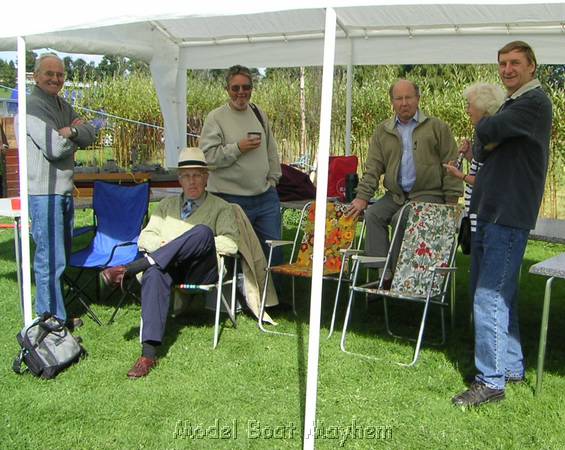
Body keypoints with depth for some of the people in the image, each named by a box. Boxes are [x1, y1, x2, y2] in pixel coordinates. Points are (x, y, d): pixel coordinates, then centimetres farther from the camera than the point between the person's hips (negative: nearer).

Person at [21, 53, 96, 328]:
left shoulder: (63, 106, 16)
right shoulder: (32, 106, -11)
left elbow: (89, 135, 8)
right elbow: (55, 148, -19)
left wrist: (72, 132, -12)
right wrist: (75, 136, 0)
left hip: (64, 191, 9)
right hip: (44, 193, -9)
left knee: (61, 256, 16)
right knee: (50, 259, -6)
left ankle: (57, 314, 27)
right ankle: (52, 319, 2)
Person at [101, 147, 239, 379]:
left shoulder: (220, 207, 19)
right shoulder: (167, 204, 29)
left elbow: (230, 243, 2)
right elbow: (145, 238, 18)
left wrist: (200, 246, -9)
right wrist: (164, 245, -3)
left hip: (200, 270, -2)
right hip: (167, 265, 2)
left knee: (203, 231, -33)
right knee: (154, 273, -36)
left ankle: (130, 268, -37)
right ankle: (149, 353, -44)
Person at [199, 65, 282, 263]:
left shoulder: (259, 114, 13)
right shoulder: (215, 118, -4)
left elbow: (271, 150, 20)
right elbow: (207, 155, -12)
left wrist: (272, 178, 13)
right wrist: (237, 148, -17)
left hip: (266, 196, 5)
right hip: (232, 199, -5)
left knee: (274, 248, 8)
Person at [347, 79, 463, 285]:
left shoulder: (437, 127, 6)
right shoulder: (383, 131, 14)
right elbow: (373, 168, 9)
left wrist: (451, 202, -5)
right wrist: (362, 196, -3)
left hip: (428, 194, -4)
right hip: (395, 195, 4)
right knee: (372, 214, -20)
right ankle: (384, 272, -17)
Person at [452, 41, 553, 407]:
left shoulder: (535, 102, -10)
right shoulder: (511, 103, 21)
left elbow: (486, 132, -19)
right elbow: (482, 151, 18)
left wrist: (485, 129, 2)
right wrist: (486, 145, -4)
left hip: (509, 216, -10)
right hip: (490, 212, 10)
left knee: (490, 298, -10)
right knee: (500, 295, 16)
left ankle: (491, 381, -3)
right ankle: (511, 366, 28)